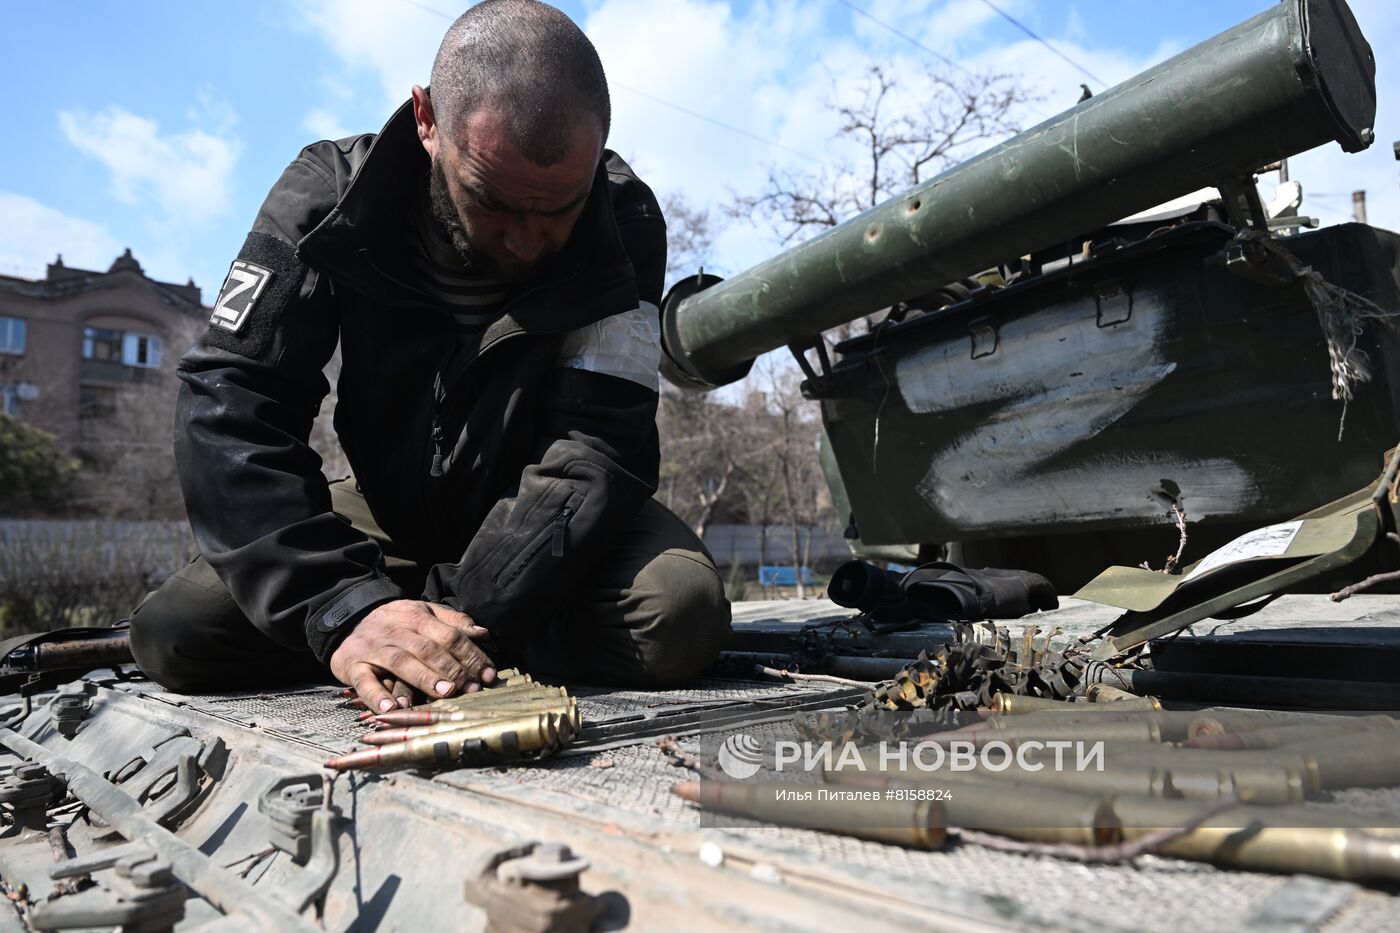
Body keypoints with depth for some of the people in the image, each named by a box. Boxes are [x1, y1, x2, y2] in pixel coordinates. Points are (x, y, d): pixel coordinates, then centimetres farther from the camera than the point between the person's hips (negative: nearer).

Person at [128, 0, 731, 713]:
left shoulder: (623, 224, -20)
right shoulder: (329, 194, -16)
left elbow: (599, 444, -25)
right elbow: (231, 401, -23)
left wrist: (472, 616, -37)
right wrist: (344, 608, -38)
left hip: (556, 520, 0)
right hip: (388, 514, 1)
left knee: (681, 614, -30)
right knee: (171, 633, -16)